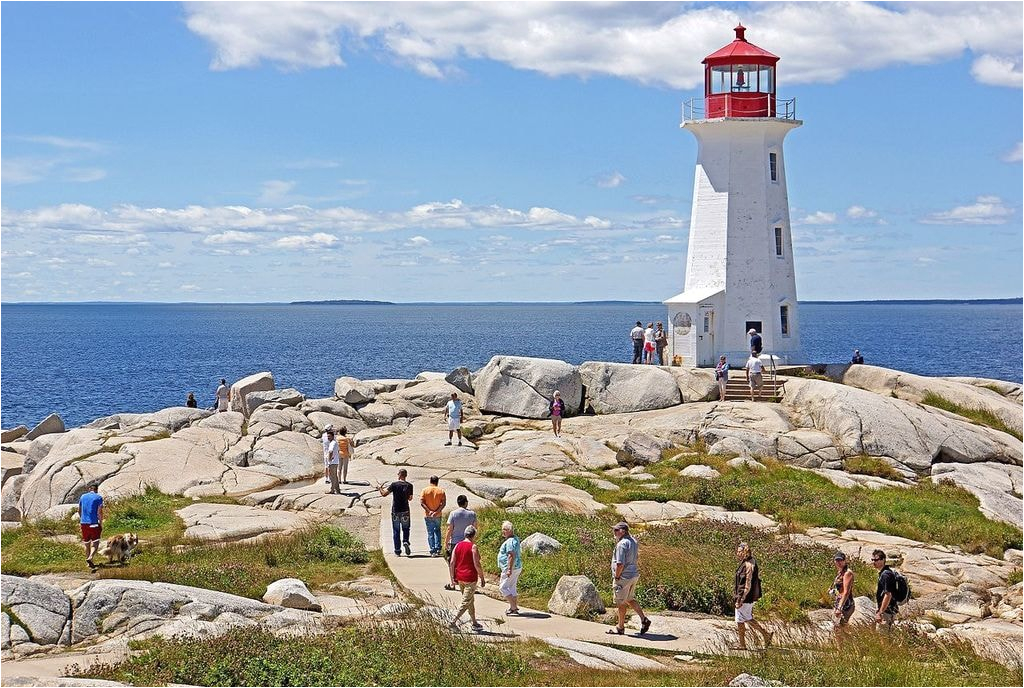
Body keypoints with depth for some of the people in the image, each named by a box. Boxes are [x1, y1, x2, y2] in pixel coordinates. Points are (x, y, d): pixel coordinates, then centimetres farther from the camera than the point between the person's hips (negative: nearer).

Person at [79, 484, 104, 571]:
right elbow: (99, 512, -10)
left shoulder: (83, 497, 10)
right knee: (95, 544, -3)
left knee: (87, 544, 15)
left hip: (84, 523, 5)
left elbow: (79, 511, 18)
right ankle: (90, 558, -29)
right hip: (94, 524, -5)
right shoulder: (98, 498, -4)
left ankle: (90, 564, 24)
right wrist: (101, 525, -3)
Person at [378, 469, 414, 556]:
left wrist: (380, 489, 10)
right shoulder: (409, 485, -2)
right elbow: (410, 498, 7)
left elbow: (384, 494, -9)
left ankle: (397, 551, 7)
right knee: (405, 529, 16)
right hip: (405, 511, 1)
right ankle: (405, 542, -11)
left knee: (396, 531, 7)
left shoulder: (394, 484, -8)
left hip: (395, 511, -1)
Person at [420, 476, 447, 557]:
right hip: (438, 515, 1)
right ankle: (438, 548, 14)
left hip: (428, 516, -1)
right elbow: (443, 503, -9)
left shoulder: (425, 490, -4)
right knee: (437, 531, 21)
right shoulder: (441, 491, -1)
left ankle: (433, 551, 0)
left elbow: (421, 502, -12)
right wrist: (437, 511, -14)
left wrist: (429, 511, -15)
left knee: (430, 533, 4)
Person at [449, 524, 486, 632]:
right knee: (466, 602, -2)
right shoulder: (473, 547, -12)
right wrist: (482, 579, -5)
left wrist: (453, 579, 7)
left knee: (470, 600, 18)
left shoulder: (458, 545, 5)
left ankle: (475, 623, 26)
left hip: (460, 578, 7)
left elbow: (452, 563, 3)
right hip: (470, 579, -7)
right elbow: (477, 565, -15)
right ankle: (454, 621, -13)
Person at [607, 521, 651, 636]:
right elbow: (637, 560, 18)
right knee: (630, 599, 21)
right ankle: (644, 619, 14)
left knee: (621, 602, 3)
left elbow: (620, 564, -24)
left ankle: (620, 627, 13)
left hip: (624, 577, -9)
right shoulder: (633, 542, 10)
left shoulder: (622, 544, -21)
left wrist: (616, 577, -14)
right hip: (634, 575, 9)